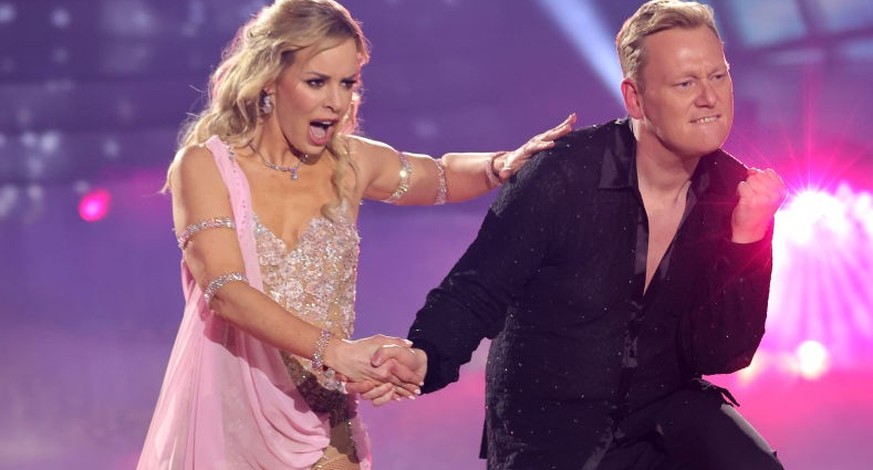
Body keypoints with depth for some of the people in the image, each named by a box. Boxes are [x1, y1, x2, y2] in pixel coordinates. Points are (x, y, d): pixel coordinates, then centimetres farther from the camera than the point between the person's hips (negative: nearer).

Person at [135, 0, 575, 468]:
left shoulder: (349, 164, 4)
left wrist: (503, 166, -1)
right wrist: (335, 351, -33)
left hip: (322, 426, 3)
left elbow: (444, 175, 22)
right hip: (230, 419, -3)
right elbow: (224, 290, -21)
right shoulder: (205, 166, -8)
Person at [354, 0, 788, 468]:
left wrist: (747, 238, -20)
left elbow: (720, 355, -8)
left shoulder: (736, 195, -7)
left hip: (665, 412, 3)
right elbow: (476, 293, -12)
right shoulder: (564, 174, -17)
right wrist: (424, 357, -32)